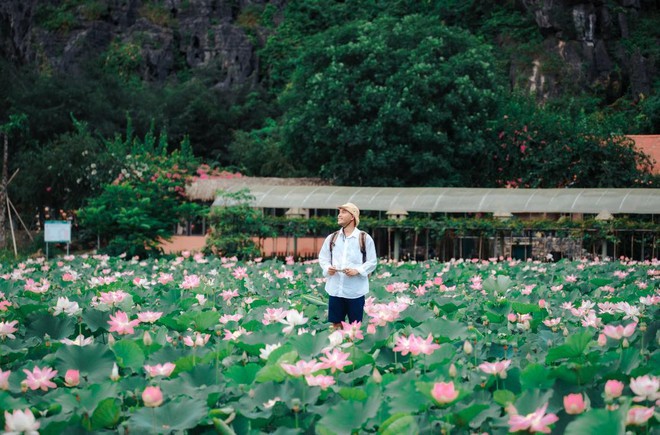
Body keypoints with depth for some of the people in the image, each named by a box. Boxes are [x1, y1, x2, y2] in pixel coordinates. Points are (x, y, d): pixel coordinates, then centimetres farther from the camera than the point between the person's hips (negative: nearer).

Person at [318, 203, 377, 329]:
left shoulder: (365, 238, -2)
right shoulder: (331, 238, 8)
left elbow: (372, 262, -2)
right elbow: (322, 258, 13)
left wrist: (357, 270, -17)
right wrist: (328, 268, -9)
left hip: (356, 290, -3)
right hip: (335, 289, 3)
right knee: (336, 324, 9)